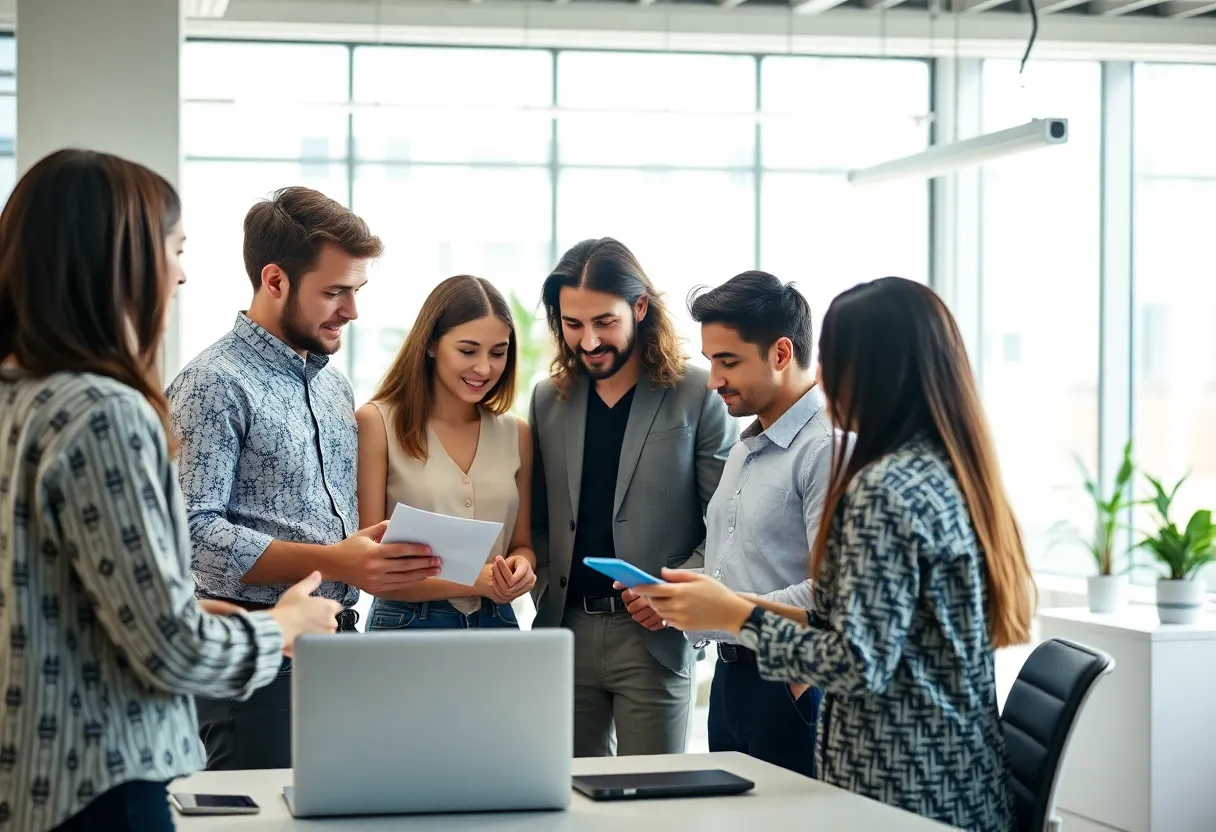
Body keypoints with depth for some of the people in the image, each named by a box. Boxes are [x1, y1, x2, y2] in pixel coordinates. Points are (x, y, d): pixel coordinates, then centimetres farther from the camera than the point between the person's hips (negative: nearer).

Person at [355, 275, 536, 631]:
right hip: (406, 625, -4)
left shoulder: (517, 434, 6)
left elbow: (523, 544, 13)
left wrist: (520, 568, -11)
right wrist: (474, 582, -21)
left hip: (496, 625, 4)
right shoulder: (377, 424, -8)